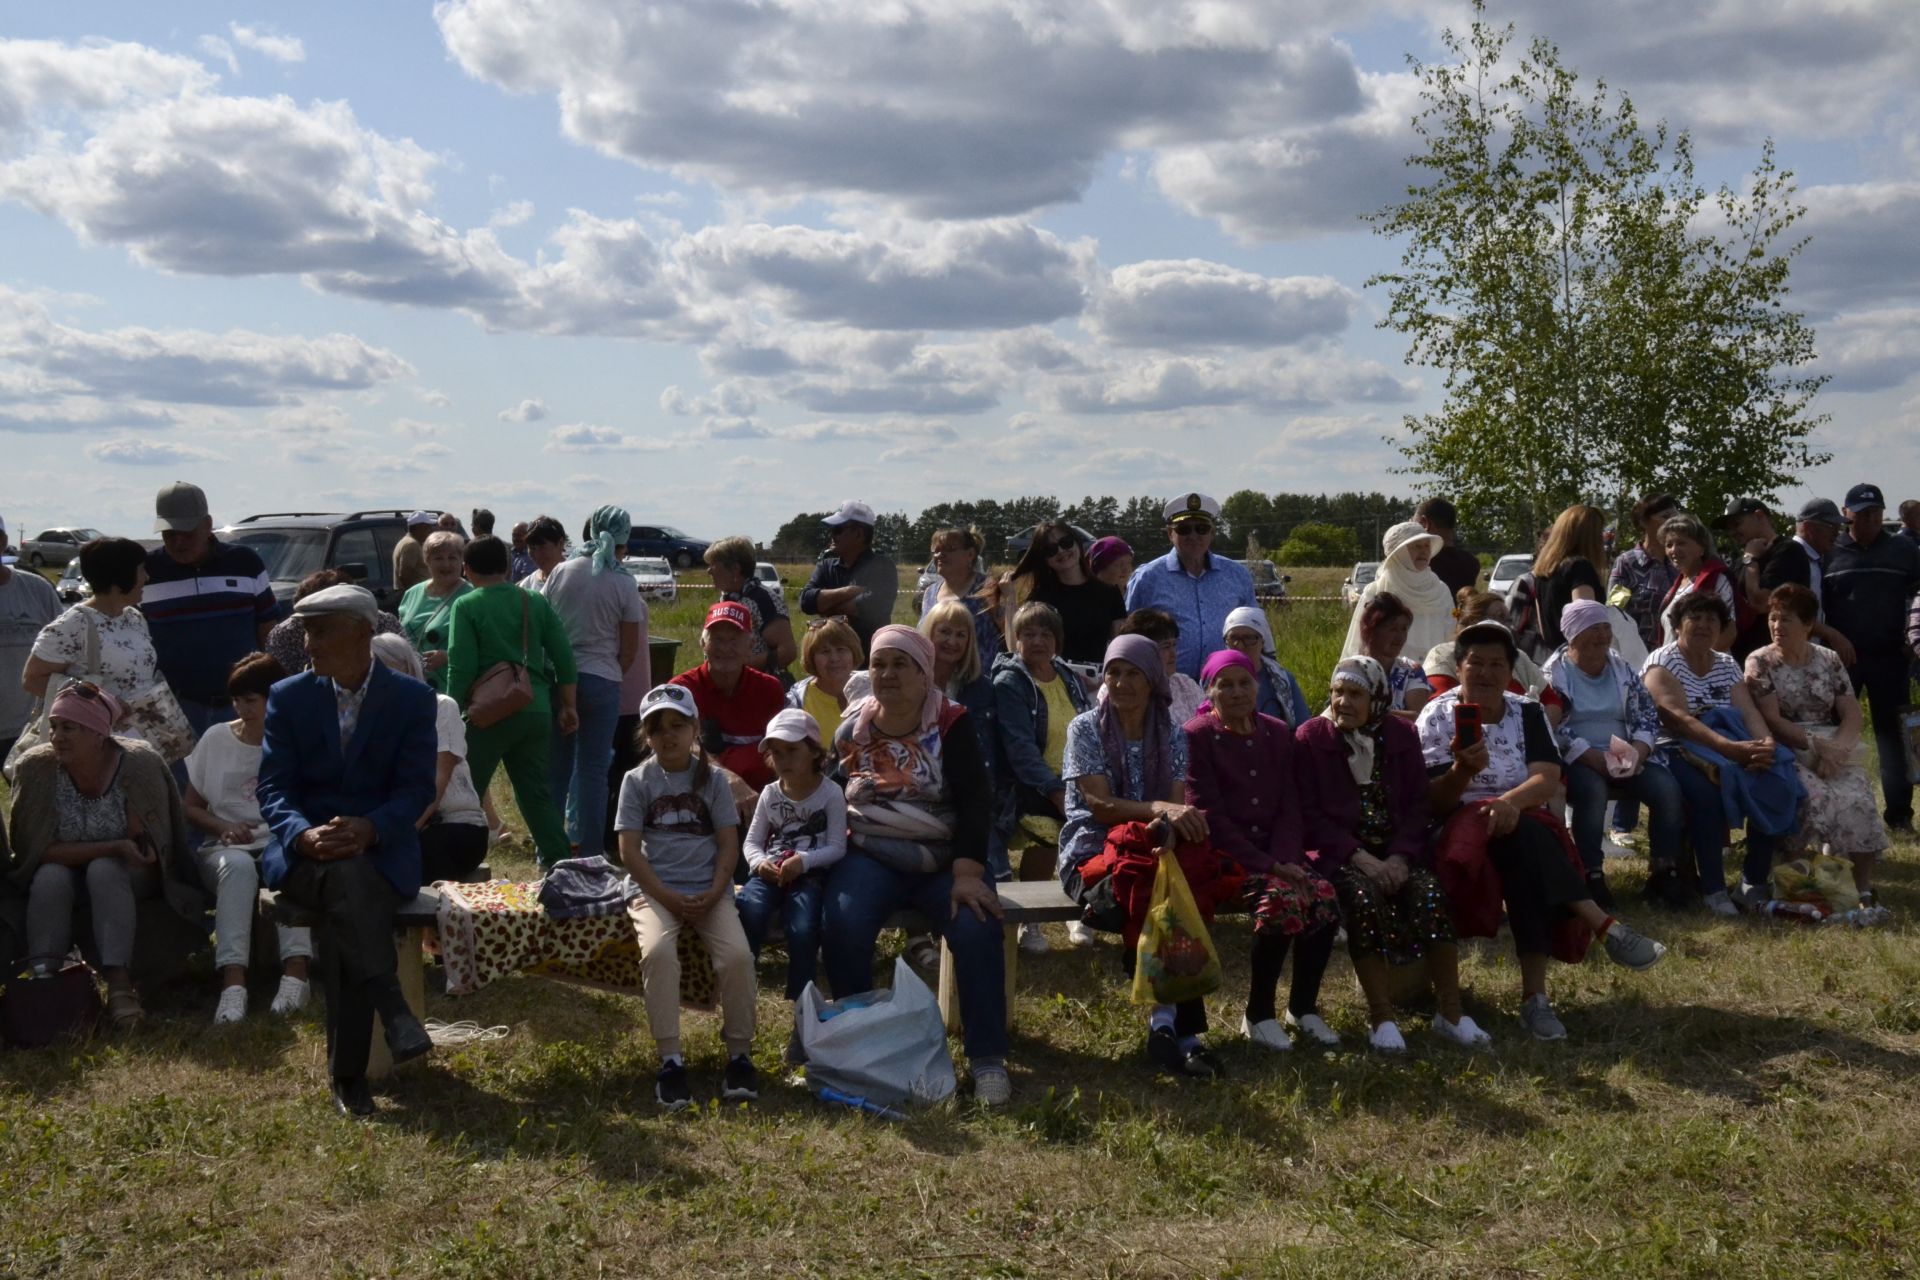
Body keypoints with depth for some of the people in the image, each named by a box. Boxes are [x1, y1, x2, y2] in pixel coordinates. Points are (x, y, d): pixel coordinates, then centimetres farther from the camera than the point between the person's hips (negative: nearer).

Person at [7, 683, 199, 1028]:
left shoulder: (140, 763, -23)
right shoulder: (35, 767, -18)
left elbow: (148, 844, -17)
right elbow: (36, 848, -20)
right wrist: (115, 846, -29)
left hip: (127, 875, -2)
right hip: (62, 873, 2)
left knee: (103, 871, -33)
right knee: (50, 877, -30)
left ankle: (120, 987, -40)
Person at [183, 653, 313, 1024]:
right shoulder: (216, 739, 12)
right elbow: (190, 807, 15)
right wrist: (223, 827, -5)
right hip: (226, 848, 1)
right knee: (237, 865, -36)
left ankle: (295, 973, -47)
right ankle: (233, 983, -47)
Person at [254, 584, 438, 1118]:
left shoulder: (413, 698, 4)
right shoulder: (288, 697, 8)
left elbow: (416, 788, -2)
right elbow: (272, 788, 1)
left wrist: (368, 830, -23)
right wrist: (305, 835, -21)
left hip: (382, 851, -1)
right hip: (304, 853, 1)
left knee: (347, 906, -33)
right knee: (347, 879, -36)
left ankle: (348, 1075, -28)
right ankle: (393, 1009, -40)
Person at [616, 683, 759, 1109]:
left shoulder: (712, 778, 7)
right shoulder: (638, 781, 5)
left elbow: (729, 844, 4)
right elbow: (630, 850, -2)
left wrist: (713, 895, -12)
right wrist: (669, 899, -12)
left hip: (710, 891, 1)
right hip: (657, 890, -1)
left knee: (737, 954, -25)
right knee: (657, 950, -32)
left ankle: (740, 1054, -8)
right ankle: (670, 1061, -25)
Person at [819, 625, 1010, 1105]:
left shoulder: (951, 725, -2)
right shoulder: (852, 728, 7)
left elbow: (975, 803, -10)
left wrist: (967, 873, -22)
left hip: (945, 858, -1)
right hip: (871, 855, 2)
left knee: (976, 929, -28)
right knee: (841, 927, -27)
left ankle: (988, 1059, -15)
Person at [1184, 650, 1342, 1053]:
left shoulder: (1277, 734, 11)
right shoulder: (1196, 737, -6)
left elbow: (1289, 807, 7)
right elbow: (1210, 815, -13)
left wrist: (1283, 860, -13)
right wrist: (1267, 866, -19)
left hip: (1276, 850, 5)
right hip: (1224, 853, -5)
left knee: (1323, 897, -23)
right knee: (1282, 899, -31)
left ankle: (1303, 1008, -3)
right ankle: (1258, 1015, -13)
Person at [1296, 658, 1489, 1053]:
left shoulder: (1401, 735, 9)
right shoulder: (1310, 738, 0)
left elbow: (1417, 804, 5)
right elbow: (1309, 814, -5)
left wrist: (1400, 857, -13)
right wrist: (1358, 857, -17)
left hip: (1396, 852, 3)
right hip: (1339, 853, -3)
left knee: (1431, 895, -26)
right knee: (1365, 898, -33)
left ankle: (1450, 1012, -18)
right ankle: (1381, 1017, -27)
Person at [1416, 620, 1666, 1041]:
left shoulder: (1527, 712, 11)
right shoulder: (1437, 716, 3)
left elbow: (1547, 778, -6)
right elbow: (1434, 801, -8)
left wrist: (1512, 801, -28)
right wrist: (1462, 771, -30)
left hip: (1523, 822, 3)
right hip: (1463, 824, -3)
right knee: (1524, 836, -38)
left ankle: (1534, 995, -41)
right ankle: (1607, 928, -41)